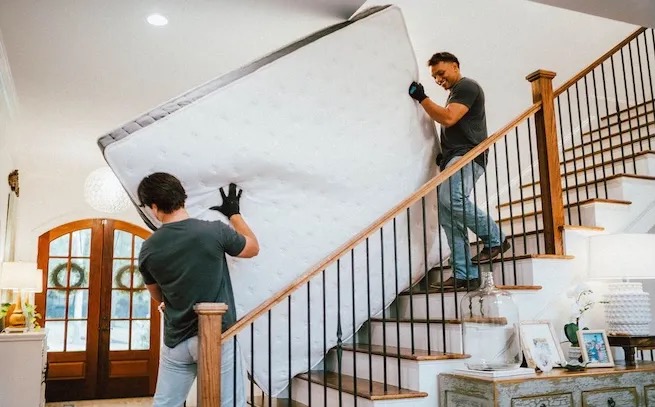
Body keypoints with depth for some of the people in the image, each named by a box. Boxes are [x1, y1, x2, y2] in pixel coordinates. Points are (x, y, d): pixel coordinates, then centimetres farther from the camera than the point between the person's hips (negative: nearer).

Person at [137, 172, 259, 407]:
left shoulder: (148, 249, -4)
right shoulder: (214, 231, -14)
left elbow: (158, 297, 12)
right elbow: (253, 248, 6)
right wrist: (234, 214, 17)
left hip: (175, 341, 3)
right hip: (216, 337, -3)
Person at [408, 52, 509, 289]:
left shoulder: (467, 86, 0)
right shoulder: (454, 94, 30)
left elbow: (448, 118, -14)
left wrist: (422, 98, -3)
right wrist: (442, 154, 16)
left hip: (468, 156, -10)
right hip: (453, 159, 10)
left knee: (451, 198, -32)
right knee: (448, 218, -2)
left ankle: (495, 239, -15)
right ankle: (464, 275, -3)